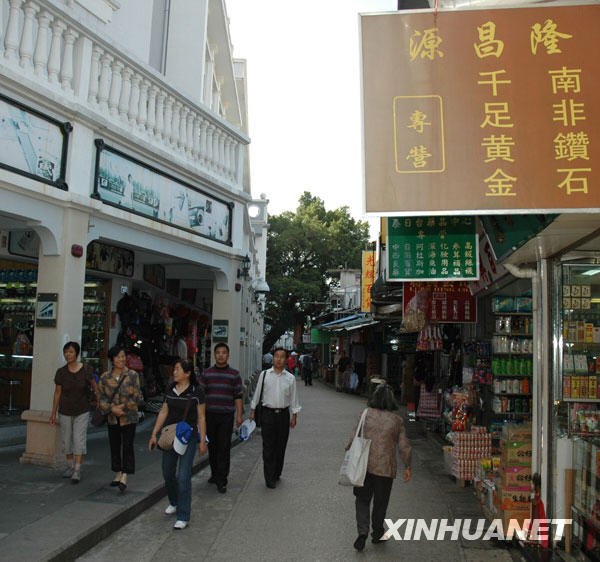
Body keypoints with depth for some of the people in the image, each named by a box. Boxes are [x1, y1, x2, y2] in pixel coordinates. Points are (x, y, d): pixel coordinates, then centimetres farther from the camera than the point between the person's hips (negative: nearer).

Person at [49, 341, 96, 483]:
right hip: (65, 412, 2)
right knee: (66, 440, 11)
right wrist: (53, 414, 1)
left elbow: (93, 385, 3)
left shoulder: (86, 369, -12)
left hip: (82, 411, -2)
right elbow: (57, 393, -1)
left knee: (79, 439, -9)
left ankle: (77, 471, -4)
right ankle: (70, 466, 30)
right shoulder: (61, 372, -9)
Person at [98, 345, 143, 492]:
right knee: (114, 447, 12)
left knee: (127, 447, -5)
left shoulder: (132, 376, -6)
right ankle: (117, 475, 26)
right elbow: (101, 398, -1)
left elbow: (137, 397, -6)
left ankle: (124, 478, -3)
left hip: (129, 419, -3)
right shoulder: (105, 378, 1)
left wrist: (124, 407, -15)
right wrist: (112, 409, -16)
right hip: (112, 419, 4)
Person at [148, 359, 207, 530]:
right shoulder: (170, 390, 5)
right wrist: (154, 434, 7)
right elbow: (163, 413, 11)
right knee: (168, 474, 15)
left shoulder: (196, 392, -9)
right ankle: (174, 502, 40)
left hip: (188, 438, -5)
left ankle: (183, 517, 2)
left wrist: (202, 441, -6)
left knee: (183, 477, -8)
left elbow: (201, 418, -5)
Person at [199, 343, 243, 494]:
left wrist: (239, 415, -4)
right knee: (212, 446, 12)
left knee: (224, 448, -3)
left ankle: (221, 481, 1)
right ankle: (214, 473, 29)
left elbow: (238, 396, 1)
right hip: (210, 415, 2)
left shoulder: (234, 374, 1)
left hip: (226, 416, -2)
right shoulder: (207, 373, 6)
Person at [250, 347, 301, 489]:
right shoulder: (264, 375, 0)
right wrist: (253, 411, 10)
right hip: (268, 413, -1)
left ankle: (276, 474, 24)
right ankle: (269, 478, 3)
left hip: (283, 414, 2)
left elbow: (293, 398, 9)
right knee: (268, 447, -3)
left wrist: (294, 416, 8)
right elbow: (257, 393, 8)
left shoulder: (290, 378, 3)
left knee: (281, 447, 8)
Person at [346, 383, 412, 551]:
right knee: (380, 502, 17)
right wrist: (408, 467, 9)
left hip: (364, 465, 0)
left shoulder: (365, 414, -5)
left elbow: (354, 438, -5)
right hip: (385, 467, 0)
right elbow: (404, 447, -3)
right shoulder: (397, 420, -4)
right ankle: (377, 534, 30)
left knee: (362, 499, 14)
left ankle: (362, 531, -3)